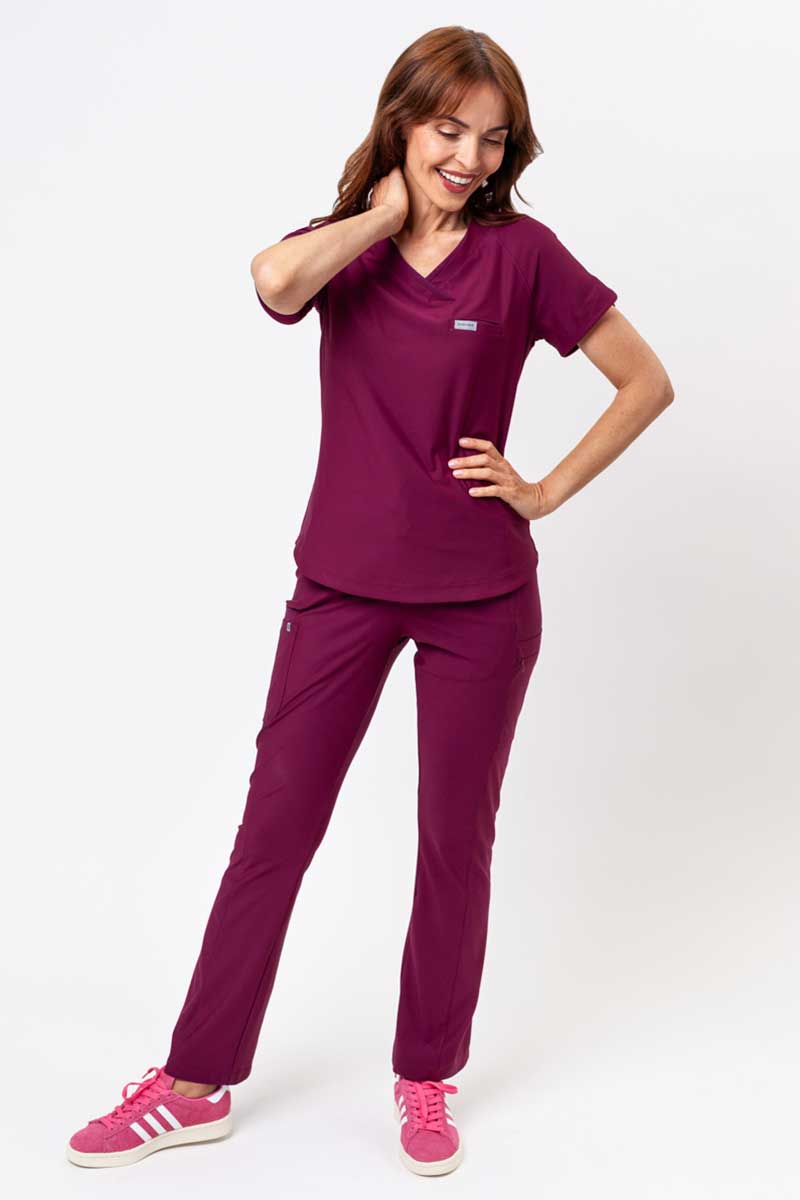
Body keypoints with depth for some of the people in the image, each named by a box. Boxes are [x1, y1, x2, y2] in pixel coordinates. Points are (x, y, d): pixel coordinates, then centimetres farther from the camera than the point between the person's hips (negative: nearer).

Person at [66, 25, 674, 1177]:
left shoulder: (523, 254, -3)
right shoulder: (345, 245, 2)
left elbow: (648, 382, 1)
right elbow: (274, 279, -23)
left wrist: (548, 491, -3)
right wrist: (384, 215, -11)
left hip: (481, 596, -1)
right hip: (342, 586, 2)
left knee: (455, 842, 10)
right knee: (274, 829, 6)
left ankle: (427, 1081, 29)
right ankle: (195, 1084, 21)